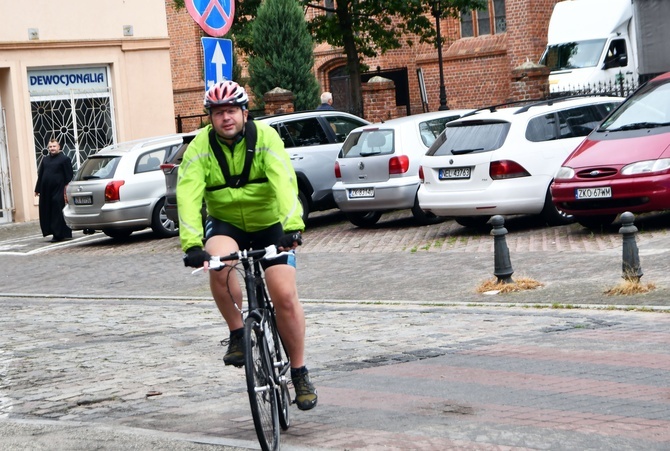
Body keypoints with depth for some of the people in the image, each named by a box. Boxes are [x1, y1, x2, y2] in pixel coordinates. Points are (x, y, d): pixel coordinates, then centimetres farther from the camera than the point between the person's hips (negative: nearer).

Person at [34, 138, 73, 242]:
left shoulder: (64, 159, -2)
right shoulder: (45, 160, 17)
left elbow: (69, 176, -6)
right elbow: (40, 175, 19)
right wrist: (38, 189, 14)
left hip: (58, 191, -6)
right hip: (46, 191, 6)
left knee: (58, 213, -5)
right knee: (47, 213, 6)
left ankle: (59, 234, 0)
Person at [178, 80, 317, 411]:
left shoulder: (265, 139, -19)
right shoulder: (200, 148, -15)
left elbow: (284, 183, -33)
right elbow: (188, 196, -27)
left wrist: (293, 226, -50)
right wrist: (192, 244, -42)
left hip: (270, 224, -1)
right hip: (225, 224, 1)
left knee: (285, 296, -13)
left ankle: (299, 372, 5)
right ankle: (237, 333, -12)